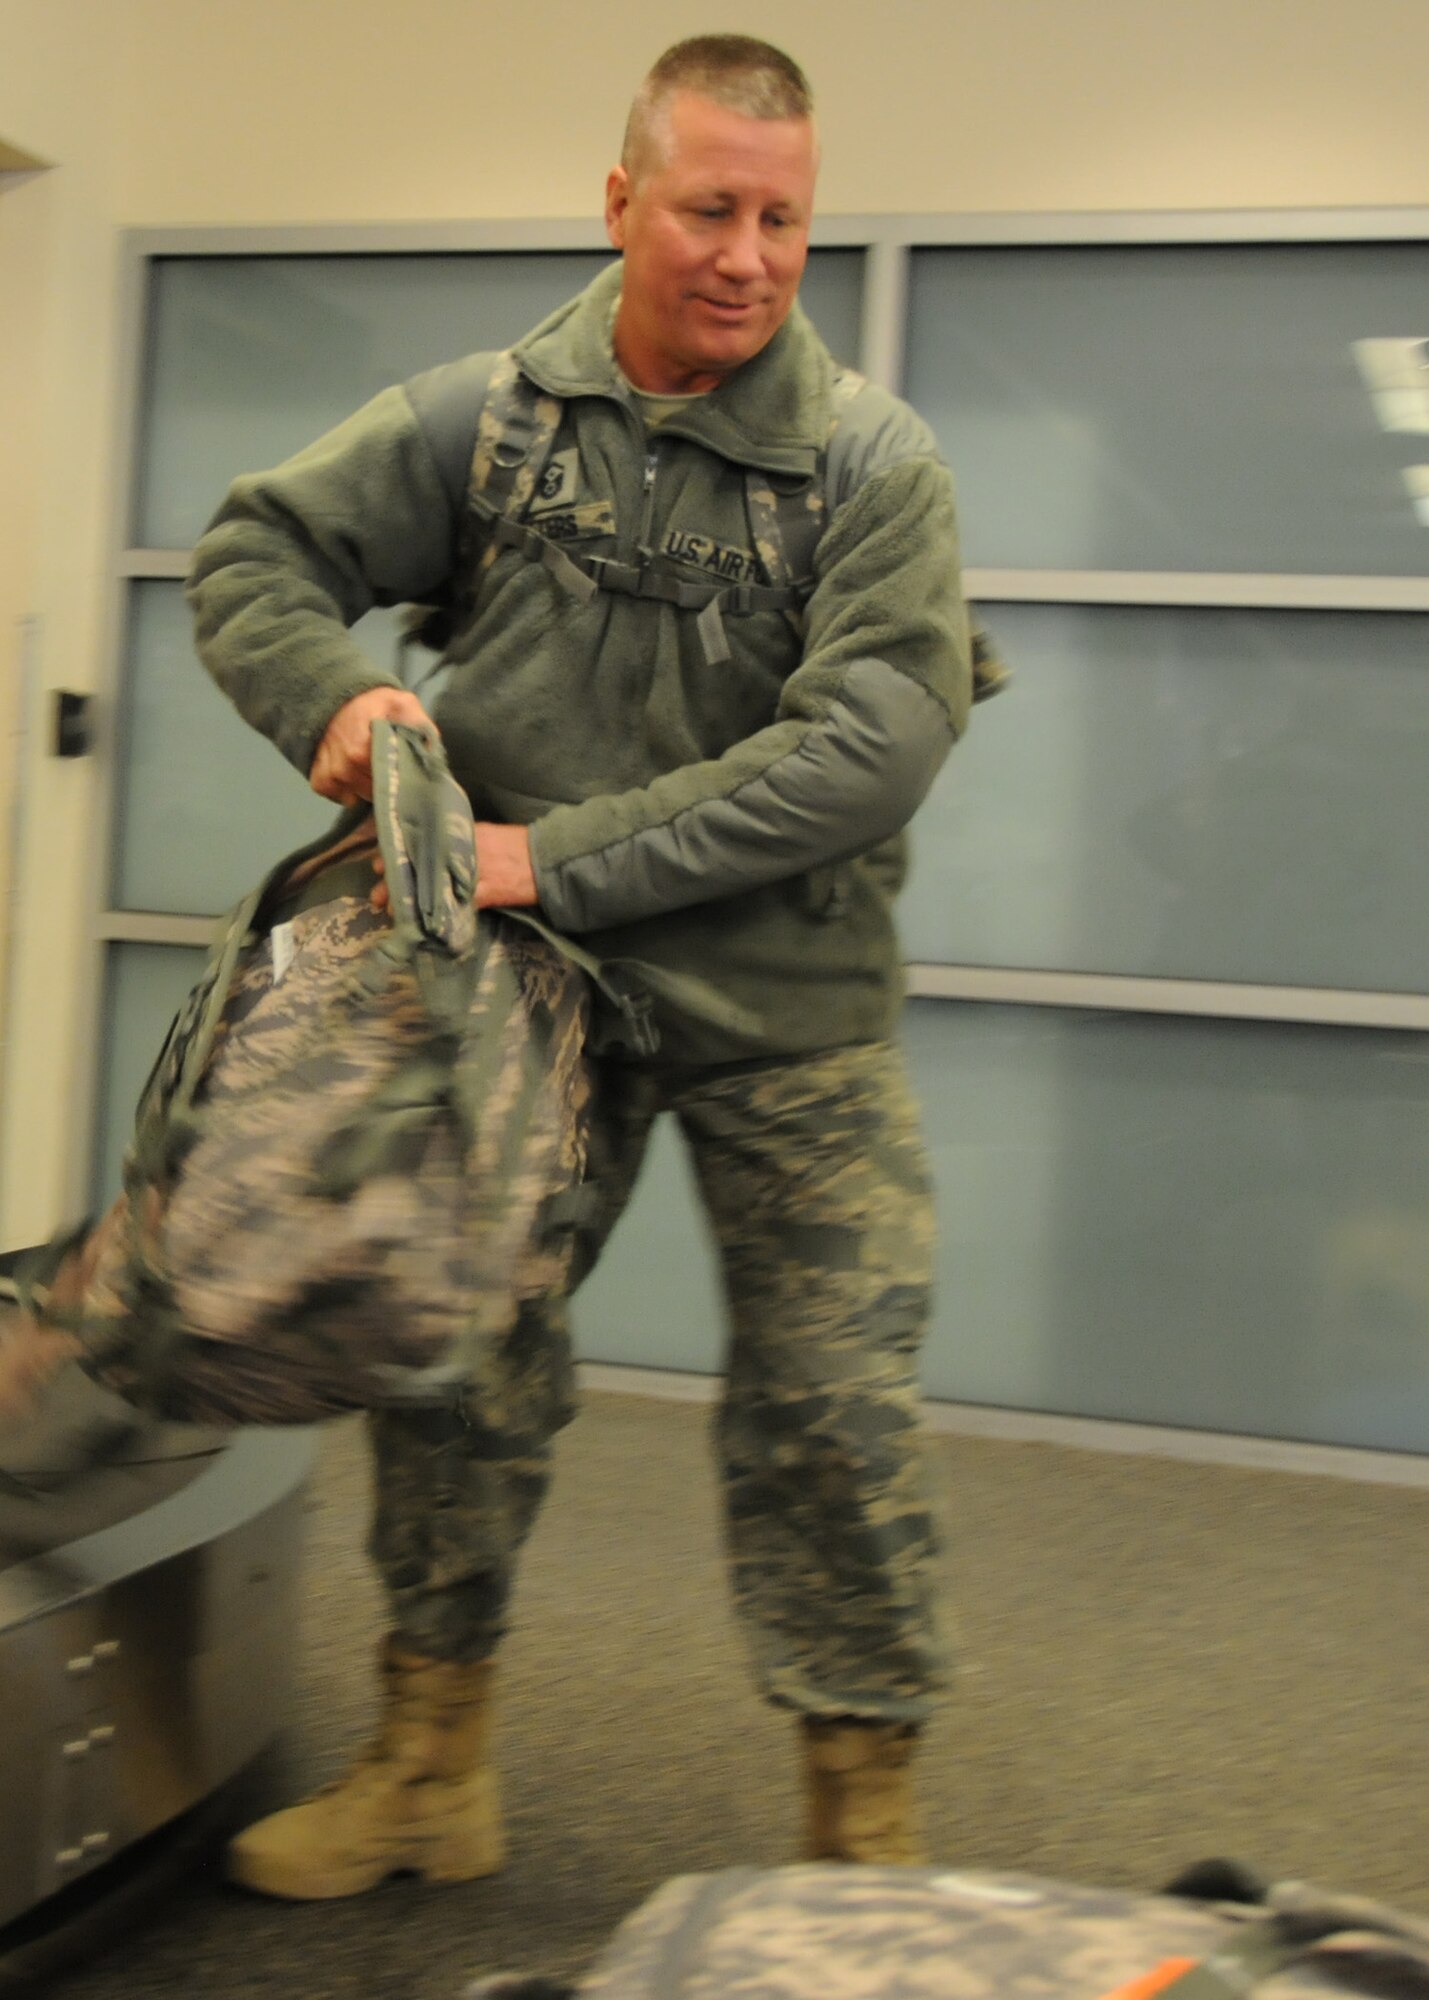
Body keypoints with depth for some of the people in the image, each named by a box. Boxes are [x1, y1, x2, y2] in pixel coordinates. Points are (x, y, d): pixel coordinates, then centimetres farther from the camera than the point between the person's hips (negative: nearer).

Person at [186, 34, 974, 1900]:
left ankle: (866, 1812, 17)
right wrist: (335, 696, -16)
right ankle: (430, 1766, 24)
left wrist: (566, 856, -24)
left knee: (830, 1400, 1)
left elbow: (868, 744, -19)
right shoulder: (488, 417, 0)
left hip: (787, 1007, -2)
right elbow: (255, 553, 8)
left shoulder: (873, 462, -8)